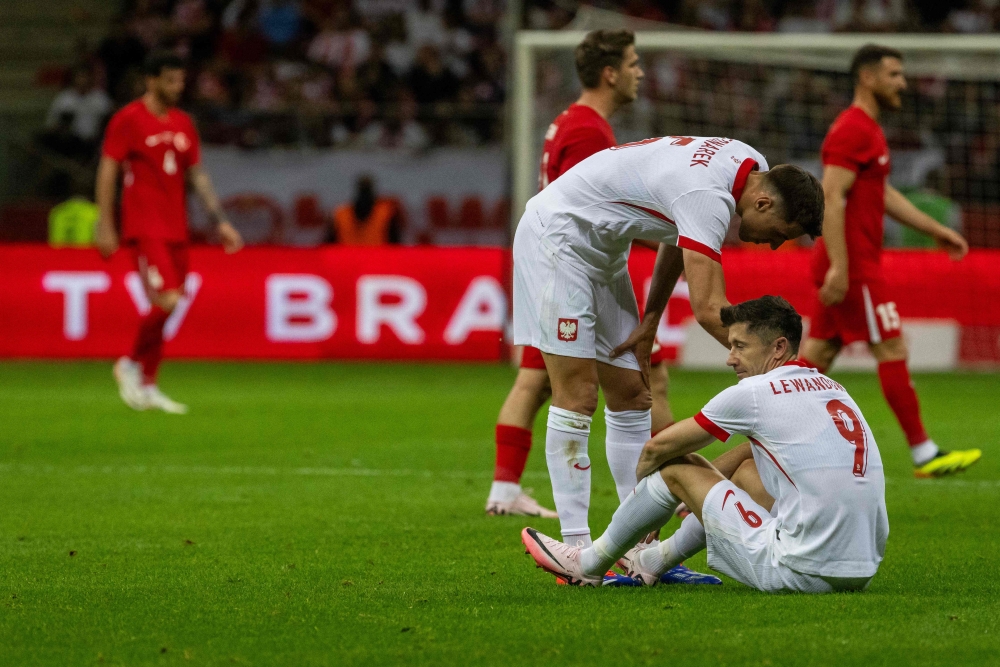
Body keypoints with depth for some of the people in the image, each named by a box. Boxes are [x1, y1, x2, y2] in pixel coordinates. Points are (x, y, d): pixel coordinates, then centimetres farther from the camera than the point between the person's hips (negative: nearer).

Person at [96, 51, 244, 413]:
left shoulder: (183, 123, 14)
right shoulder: (128, 119, -5)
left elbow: (197, 175, 18)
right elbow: (107, 172, -5)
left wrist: (220, 220, 11)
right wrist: (105, 226, -10)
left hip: (176, 228, 7)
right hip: (145, 227, -7)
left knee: (166, 306, 5)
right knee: (168, 300, -18)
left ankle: (147, 385, 13)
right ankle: (131, 365, 1)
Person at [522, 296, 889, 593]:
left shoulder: (754, 392, -7)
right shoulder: (831, 389, 16)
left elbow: (658, 447, 6)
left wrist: (641, 479, 29)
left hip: (802, 573, -8)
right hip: (863, 568, 8)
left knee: (675, 468, 8)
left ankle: (590, 564, 30)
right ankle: (655, 560, 47)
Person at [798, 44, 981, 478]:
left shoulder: (867, 130, 19)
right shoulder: (852, 130, -14)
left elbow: (884, 196, 27)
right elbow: (831, 199, -21)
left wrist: (935, 230, 24)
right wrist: (839, 266, -26)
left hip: (855, 265, 10)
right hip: (853, 266, -10)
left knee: (817, 355, 10)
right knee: (892, 350, -6)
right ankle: (924, 454, -3)